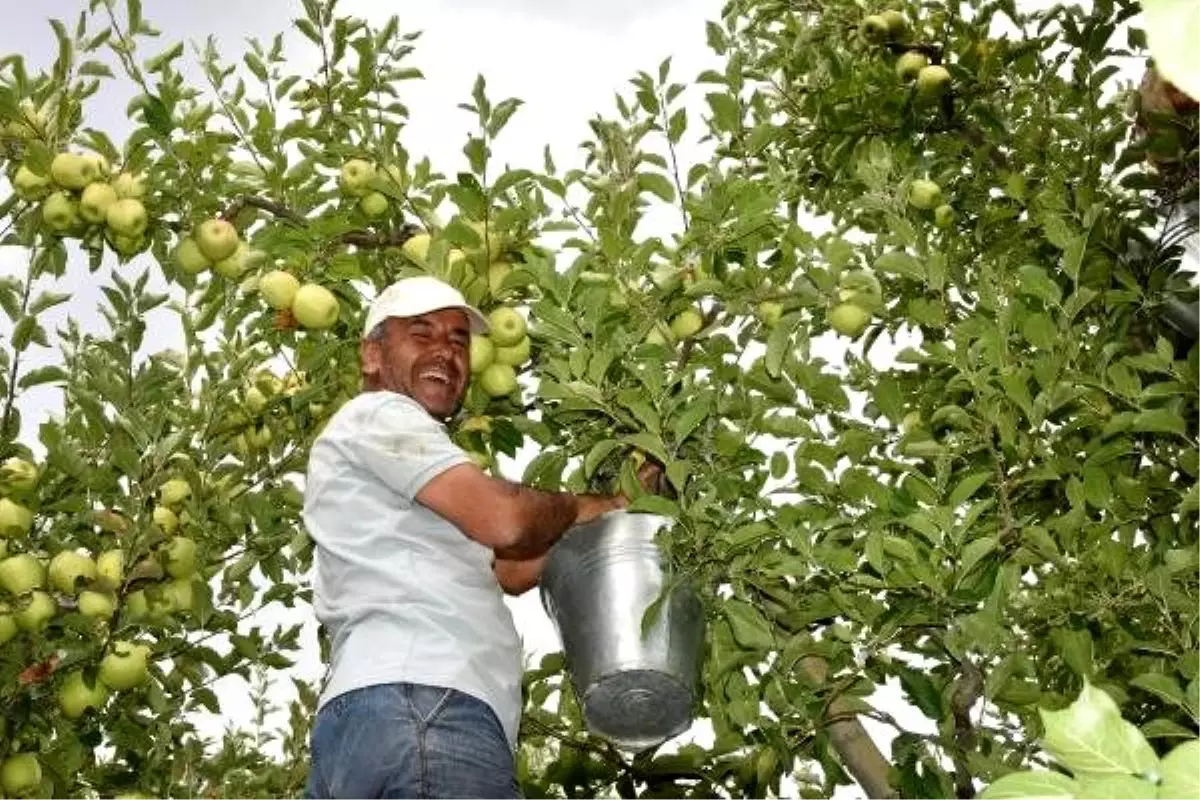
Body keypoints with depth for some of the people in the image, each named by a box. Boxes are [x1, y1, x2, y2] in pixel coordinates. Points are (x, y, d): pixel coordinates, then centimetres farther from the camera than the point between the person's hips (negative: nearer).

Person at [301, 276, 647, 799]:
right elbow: (504, 522, -9)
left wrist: (614, 504, 27)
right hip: (418, 707, -10)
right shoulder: (378, 414, 5)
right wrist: (578, 508, 12)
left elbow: (509, 571, 32)